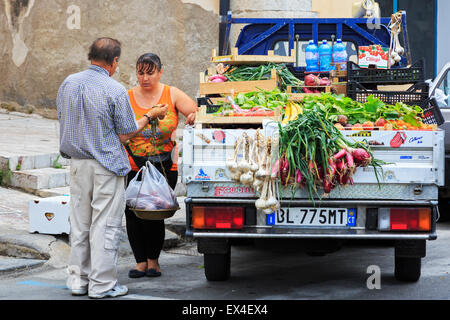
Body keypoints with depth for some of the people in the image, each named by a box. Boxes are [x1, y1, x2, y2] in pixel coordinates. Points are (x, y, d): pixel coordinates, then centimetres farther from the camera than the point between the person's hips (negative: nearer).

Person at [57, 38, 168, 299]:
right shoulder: (115, 91, -16)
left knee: (79, 223, 13)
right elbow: (126, 134, -10)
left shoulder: (69, 84, 2)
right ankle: (102, 284, 4)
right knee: (105, 225, 1)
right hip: (107, 165, -6)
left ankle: (78, 280, 20)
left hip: (77, 163, 6)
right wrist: (149, 117, 4)